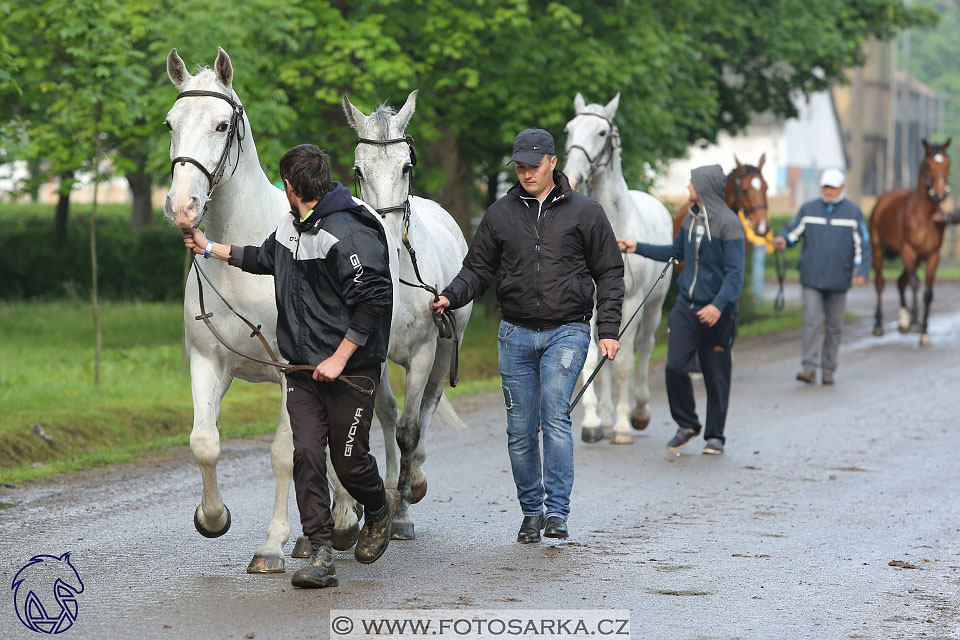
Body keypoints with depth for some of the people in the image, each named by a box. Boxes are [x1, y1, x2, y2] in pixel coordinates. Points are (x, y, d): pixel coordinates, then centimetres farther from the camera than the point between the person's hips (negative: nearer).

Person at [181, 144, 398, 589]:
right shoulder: (292, 225, 9)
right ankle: (320, 556, -3)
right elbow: (266, 258, 31)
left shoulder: (347, 235, -20)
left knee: (348, 459, 1)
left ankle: (380, 509, 34)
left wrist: (339, 359, -20)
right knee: (306, 455, -4)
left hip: (350, 369, -7)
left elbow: (373, 302, -22)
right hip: (302, 368, 7)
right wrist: (209, 248, 34)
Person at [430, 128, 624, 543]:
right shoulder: (501, 214, 7)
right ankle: (532, 511, 18)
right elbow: (478, 268, 11)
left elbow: (609, 274, 6)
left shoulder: (584, 212, 2)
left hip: (567, 331, -3)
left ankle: (557, 511, -17)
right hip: (516, 334, 3)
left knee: (555, 416, -18)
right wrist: (451, 296, -9)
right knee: (520, 430, 4)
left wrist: (608, 330, -2)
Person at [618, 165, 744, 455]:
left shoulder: (729, 224, -14)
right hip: (686, 306, 6)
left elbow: (735, 272, -19)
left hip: (716, 312, -6)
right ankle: (687, 425, 17)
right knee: (675, 367, -2)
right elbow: (676, 252, 26)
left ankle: (715, 435, 16)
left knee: (716, 375, 3)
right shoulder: (691, 218, 9)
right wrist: (637, 247, 26)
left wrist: (719, 305, -32)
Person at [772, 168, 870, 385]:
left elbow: (862, 245, 3)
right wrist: (782, 240, -18)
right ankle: (810, 367, -17)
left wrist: (862, 271, -8)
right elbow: (793, 231, 6)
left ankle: (828, 370, 16)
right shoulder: (808, 209, 6)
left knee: (834, 326, 7)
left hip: (838, 281, 1)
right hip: (812, 278, -1)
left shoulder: (853, 213, 4)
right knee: (811, 321, -12)